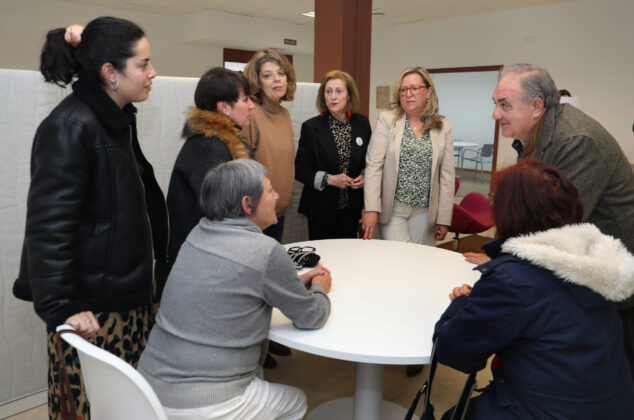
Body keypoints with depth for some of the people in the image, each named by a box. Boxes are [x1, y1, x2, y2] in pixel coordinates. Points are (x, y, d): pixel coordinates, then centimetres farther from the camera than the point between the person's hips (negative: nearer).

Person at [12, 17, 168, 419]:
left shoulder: (119, 119, 11)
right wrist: (60, 306, -24)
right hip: (92, 310, -8)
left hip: (130, 295, 8)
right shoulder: (69, 128, -17)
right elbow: (47, 227, -21)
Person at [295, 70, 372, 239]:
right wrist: (329, 179, -16)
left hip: (351, 209, 2)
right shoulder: (311, 127, -4)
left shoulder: (362, 123, 4)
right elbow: (300, 169, -5)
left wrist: (364, 177, -5)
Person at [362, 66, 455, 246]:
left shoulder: (443, 127, 5)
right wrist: (371, 209, -13)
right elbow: (373, 165, -5)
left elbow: (447, 176, 5)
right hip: (392, 210, -2)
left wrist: (444, 219, 1)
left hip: (424, 212, 2)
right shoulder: (387, 120, 0)